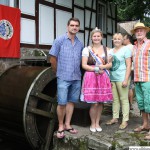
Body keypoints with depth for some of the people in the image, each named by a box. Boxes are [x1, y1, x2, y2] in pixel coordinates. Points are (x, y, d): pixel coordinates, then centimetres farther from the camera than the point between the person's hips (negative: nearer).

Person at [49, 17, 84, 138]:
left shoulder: (80, 44, 9)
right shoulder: (59, 40, -3)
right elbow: (53, 59, -1)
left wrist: (76, 72, 12)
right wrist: (59, 72, 6)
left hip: (76, 78, 4)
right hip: (63, 78, -4)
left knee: (71, 101, 10)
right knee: (62, 103, -2)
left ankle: (67, 124, 22)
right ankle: (61, 126, 13)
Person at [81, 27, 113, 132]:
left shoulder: (106, 49, 12)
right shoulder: (87, 49, 2)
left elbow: (110, 64, 8)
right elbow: (84, 65, -4)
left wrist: (102, 67, -11)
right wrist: (96, 69, -14)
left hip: (103, 78, 3)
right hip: (91, 77, -3)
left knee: (101, 102, 6)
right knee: (94, 103, -5)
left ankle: (97, 123, 23)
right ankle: (93, 124, 16)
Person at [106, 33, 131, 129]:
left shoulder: (126, 49, -1)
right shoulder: (110, 51, 16)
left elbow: (128, 65, -7)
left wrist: (126, 80, -14)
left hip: (121, 78, -5)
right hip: (112, 78, 6)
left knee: (124, 99, -1)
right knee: (115, 99, 11)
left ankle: (125, 120, 6)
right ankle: (115, 118, 21)